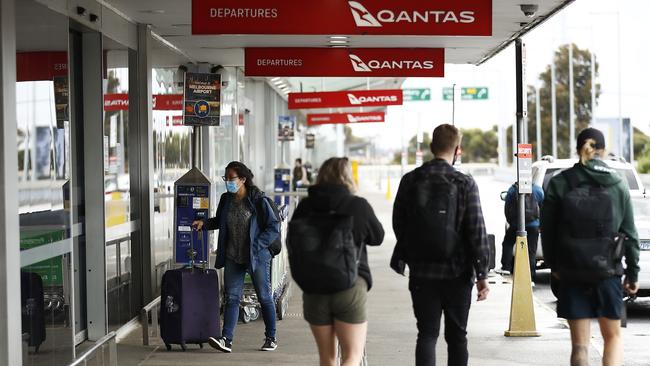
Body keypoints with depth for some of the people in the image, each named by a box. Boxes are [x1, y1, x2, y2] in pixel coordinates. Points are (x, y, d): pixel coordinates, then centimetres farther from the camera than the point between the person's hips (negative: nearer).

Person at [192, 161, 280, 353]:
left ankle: (271, 338, 19)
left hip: (257, 257, -5)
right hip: (233, 257, 5)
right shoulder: (226, 199, 4)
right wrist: (204, 223, 3)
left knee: (264, 297, 7)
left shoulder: (258, 200, -12)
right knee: (231, 297, -2)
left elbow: (274, 227, -10)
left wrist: (257, 244, -18)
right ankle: (226, 339, -7)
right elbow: (219, 221, 21)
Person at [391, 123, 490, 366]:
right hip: (457, 273, -1)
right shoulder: (465, 184, -10)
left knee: (427, 334, 5)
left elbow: (399, 225, 6)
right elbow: (476, 232, -10)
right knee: (457, 335, 10)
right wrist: (482, 274, -6)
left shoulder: (410, 181, -2)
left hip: (422, 273, 2)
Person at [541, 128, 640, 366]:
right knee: (613, 336, 13)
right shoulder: (618, 185, 0)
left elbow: (548, 230, 1)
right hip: (608, 271, 0)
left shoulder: (559, 184, -2)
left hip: (572, 272, 0)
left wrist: (554, 265, 12)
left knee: (579, 343, 5)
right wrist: (633, 272, 9)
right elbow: (630, 233, 2)